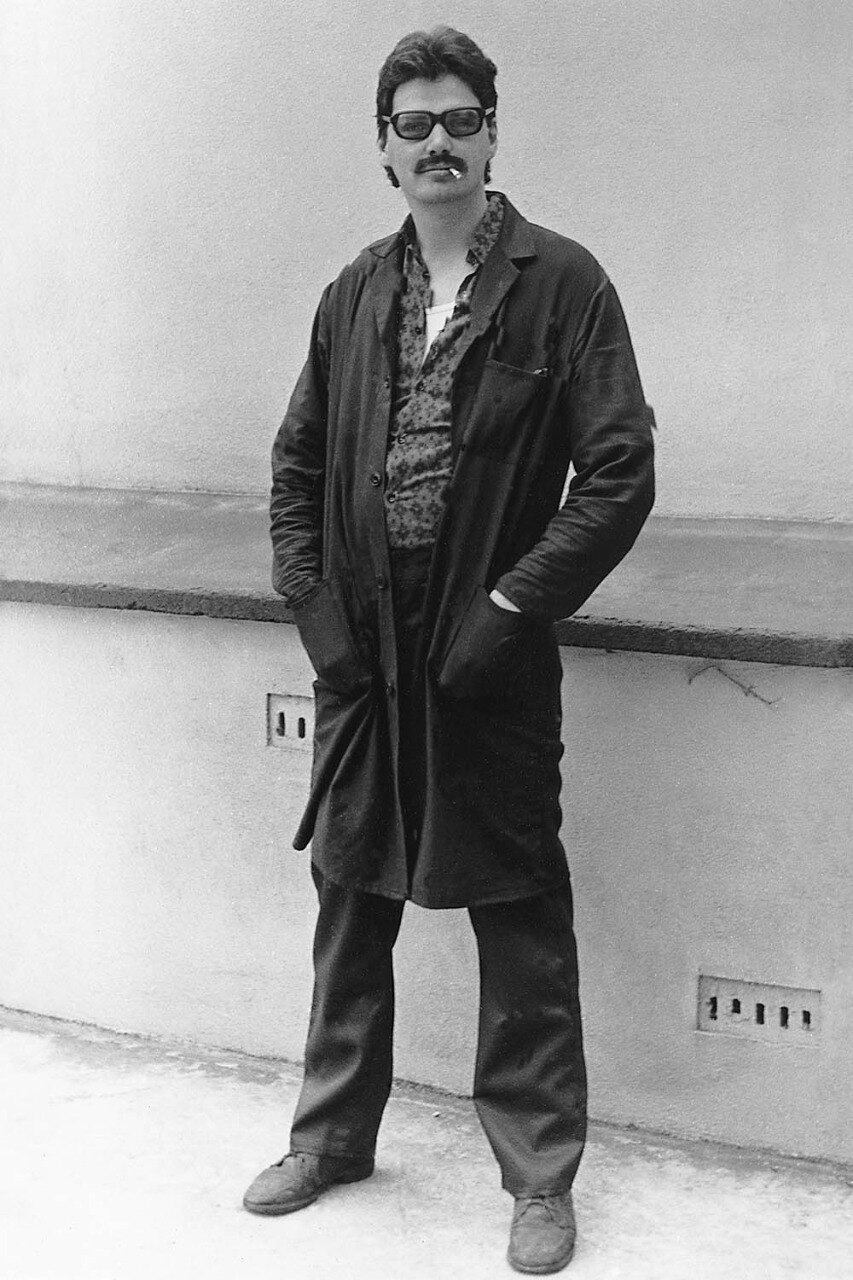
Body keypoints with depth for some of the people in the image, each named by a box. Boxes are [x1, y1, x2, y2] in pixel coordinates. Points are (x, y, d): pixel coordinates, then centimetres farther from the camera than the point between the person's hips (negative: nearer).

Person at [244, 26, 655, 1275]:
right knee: (351, 901, 14)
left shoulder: (561, 283, -5)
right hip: (362, 657, 4)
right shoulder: (354, 295, 9)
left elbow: (619, 475, -10)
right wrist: (316, 606, 0)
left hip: (490, 659, -4)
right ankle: (333, 1135, 32)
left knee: (521, 923, 4)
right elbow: (295, 468, 13)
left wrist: (510, 610, -14)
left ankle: (542, 1173, 19)